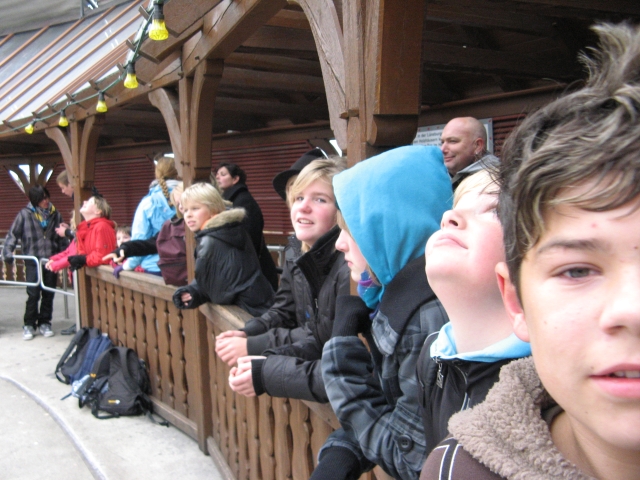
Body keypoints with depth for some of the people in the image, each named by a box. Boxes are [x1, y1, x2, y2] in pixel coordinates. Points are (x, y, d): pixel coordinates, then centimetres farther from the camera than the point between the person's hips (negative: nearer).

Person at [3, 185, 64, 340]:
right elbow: (12, 234, 0)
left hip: (51, 260, 3)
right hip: (33, 260, -3)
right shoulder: (25, 214, -4)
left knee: (48, 294, 7)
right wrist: (7, 252, -9)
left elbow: (61, 237, 11)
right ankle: (29, 325, 9)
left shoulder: (55, 214, 5)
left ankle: (44, 323, 20)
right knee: (33, 294, -5)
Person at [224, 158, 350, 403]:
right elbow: (283, 312, 11)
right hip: (309, 362, 6)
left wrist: (252, 346, -16)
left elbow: (329, 341, -20)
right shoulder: (298, 254, 1)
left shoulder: (349, 263, -23)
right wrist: (245, 334, -7)